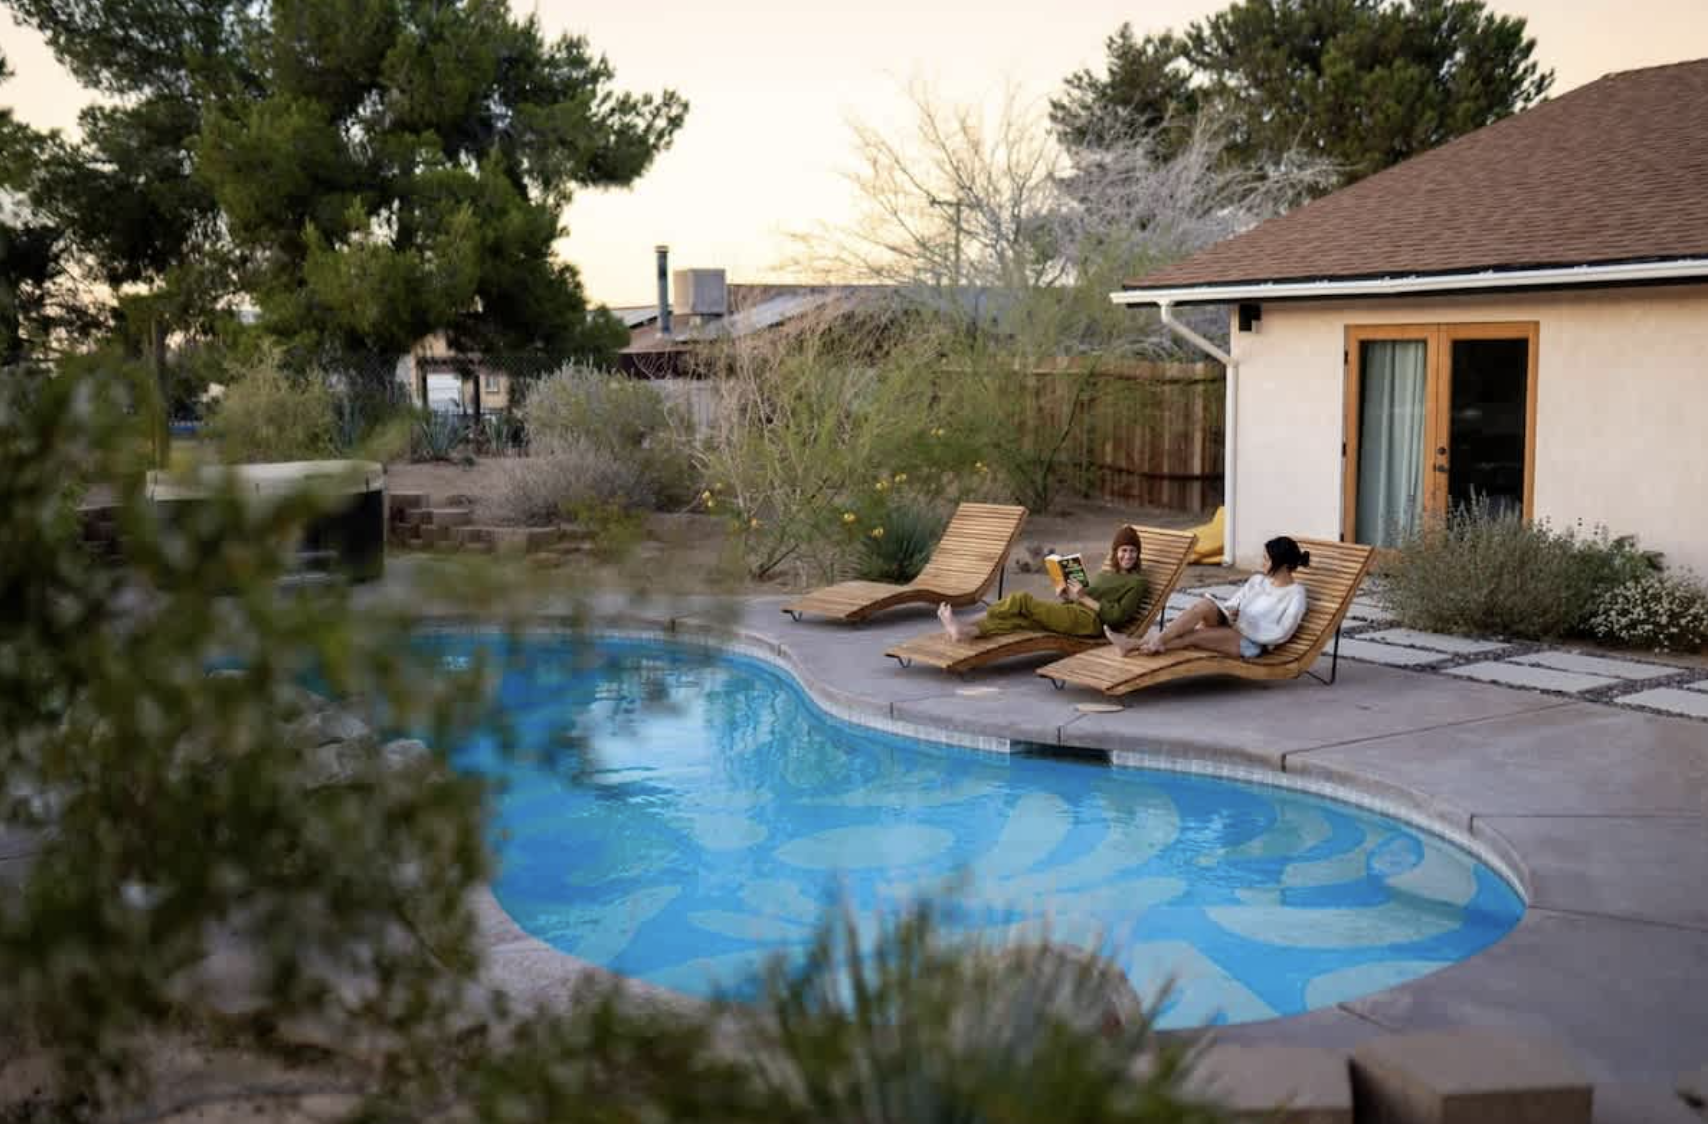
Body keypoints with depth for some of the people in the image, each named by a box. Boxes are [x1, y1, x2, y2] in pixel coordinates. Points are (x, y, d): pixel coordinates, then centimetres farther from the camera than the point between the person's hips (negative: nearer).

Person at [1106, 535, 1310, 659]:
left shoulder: (1295, 595, -5)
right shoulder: (1257, 580, 16)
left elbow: (1281, 634, -13)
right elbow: (1231, 603, 18)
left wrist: (1246, 623, -16)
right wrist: (1232, 613, -6)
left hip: (1252, 643, -6)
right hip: (1229, 626, 6)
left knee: (1194, 636, -31)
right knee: (1206, 605, -29)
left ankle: (1139, 646, -36)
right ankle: (1156, 642, -37)